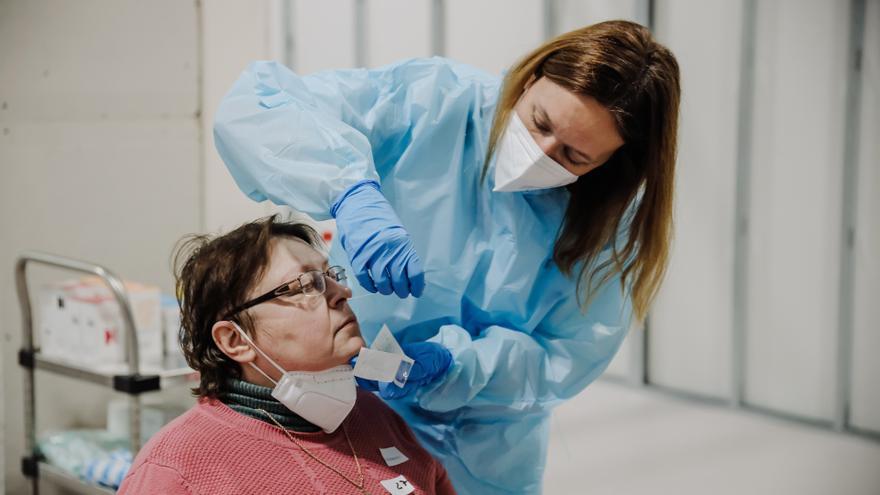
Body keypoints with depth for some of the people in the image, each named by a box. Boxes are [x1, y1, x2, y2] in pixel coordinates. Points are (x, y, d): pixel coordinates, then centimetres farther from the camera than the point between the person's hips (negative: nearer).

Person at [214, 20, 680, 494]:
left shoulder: (607, 217, -13)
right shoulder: (432, 102, -20)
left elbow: (567, 354, -12)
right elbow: (250, 104, -24)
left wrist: (455, 368, -30)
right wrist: (350, 189, -41)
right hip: (344, 408, -1)